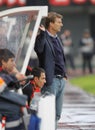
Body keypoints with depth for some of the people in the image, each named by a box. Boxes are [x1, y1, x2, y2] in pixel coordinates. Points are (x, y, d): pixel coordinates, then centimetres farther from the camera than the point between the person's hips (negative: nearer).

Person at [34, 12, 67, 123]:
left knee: (57, 114, 12)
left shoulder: (57, 39, 17)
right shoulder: (43, 38, -10)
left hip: (61, 80, 8)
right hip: (51, 80, -8)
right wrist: (42, 33, -34)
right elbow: (38, 49, -33)